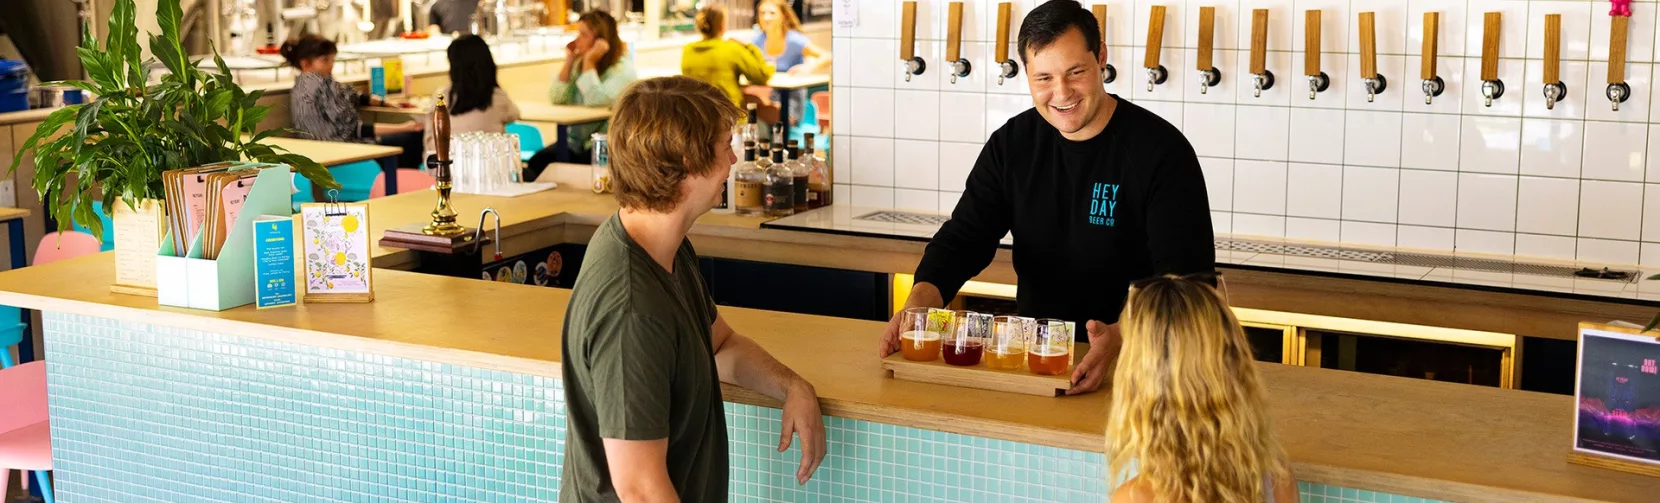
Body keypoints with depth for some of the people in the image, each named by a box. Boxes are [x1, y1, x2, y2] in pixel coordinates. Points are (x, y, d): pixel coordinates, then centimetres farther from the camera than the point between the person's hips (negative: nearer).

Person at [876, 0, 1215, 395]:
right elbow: (963, 238, 4)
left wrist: (1120, 336, -35)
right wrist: (919, 302, -18)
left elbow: (1186, 275, -17)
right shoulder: (1012, 145, 5)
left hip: (1131, 359, -4)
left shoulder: (1161, 151, -10)